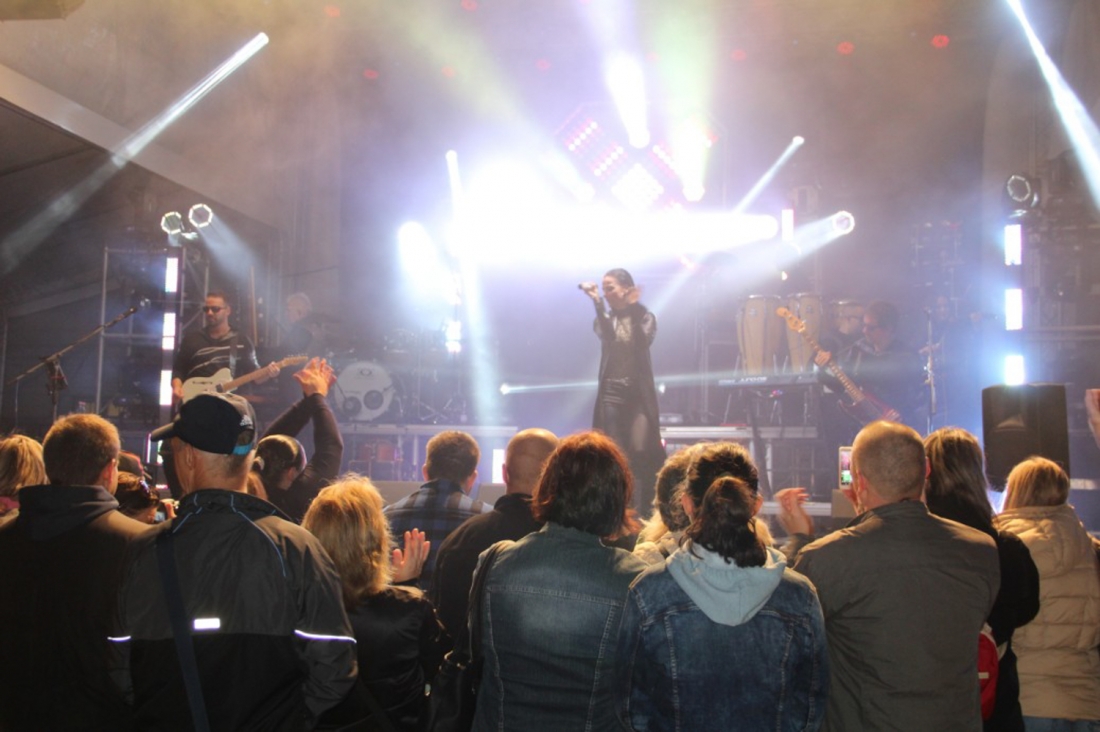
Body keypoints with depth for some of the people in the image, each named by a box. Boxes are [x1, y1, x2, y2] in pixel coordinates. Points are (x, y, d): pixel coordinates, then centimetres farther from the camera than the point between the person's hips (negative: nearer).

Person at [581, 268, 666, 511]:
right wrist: (597, 303, -20)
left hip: (639, 393, -2)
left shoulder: (644, 317, 4)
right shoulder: (605, 317, 9)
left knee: (641, 451, -12)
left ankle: (648, 508, -1)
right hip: (611, 393, 2)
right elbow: (606, 335, -14)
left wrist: (634, 308, -19)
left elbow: (644, 341, -16)